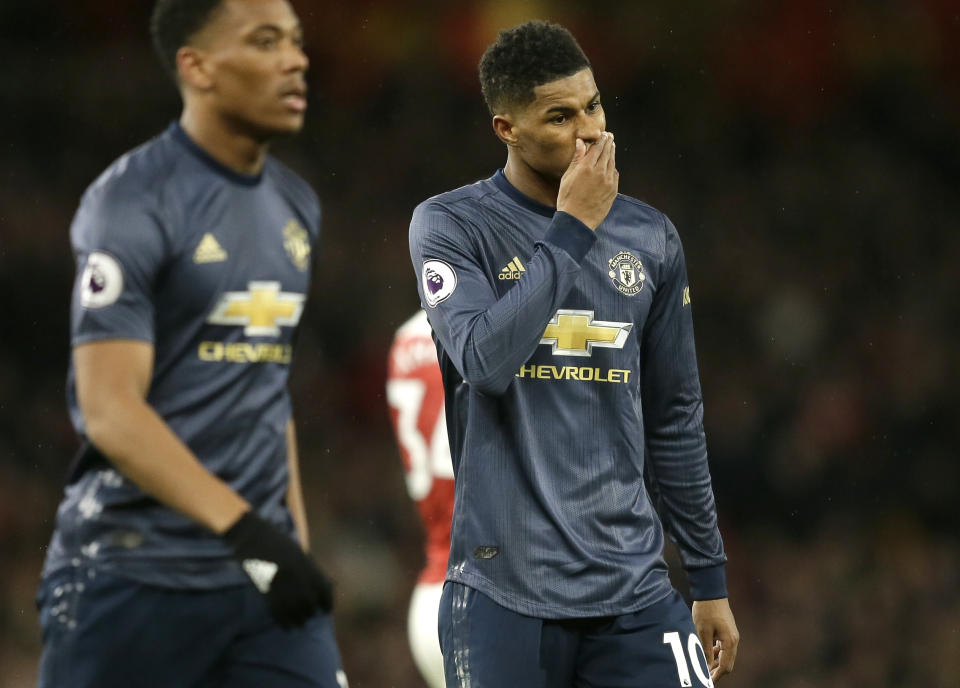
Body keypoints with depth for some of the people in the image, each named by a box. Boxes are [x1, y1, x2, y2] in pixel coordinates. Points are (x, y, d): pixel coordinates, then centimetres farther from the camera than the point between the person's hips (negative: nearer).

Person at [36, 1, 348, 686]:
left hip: (261, 575, 7)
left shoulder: (294, 206, 14)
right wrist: (242, 526, -27)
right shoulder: (132, 204, -11)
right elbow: (110, 412, -19)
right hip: (135, 572, -6)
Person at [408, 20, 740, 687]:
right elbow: (486, 361, -19)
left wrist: (710, 577, 16)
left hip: (633, 586, 3)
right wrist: (572, 228, -14)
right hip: (506, 592, -3)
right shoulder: (450, 225, -2)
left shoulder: (650, 238, 10)